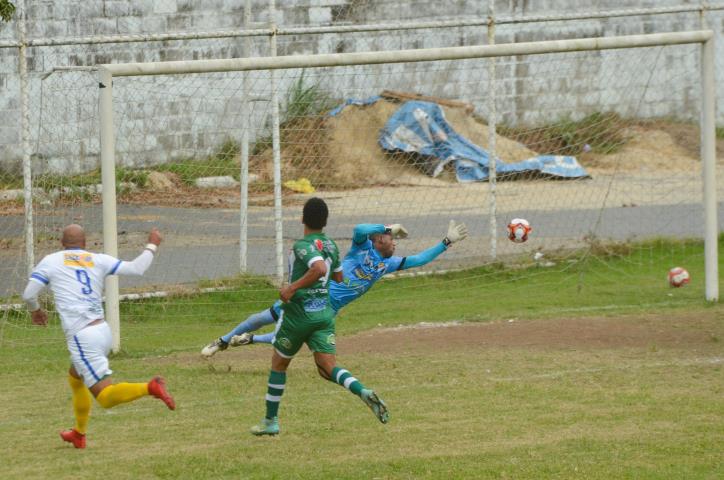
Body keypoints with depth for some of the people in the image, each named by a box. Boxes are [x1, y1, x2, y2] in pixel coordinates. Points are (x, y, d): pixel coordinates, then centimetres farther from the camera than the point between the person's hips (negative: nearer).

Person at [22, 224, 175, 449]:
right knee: (75, 378, 31)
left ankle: (149, 388, -32)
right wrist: (152, 246, 21)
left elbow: (29, 294, 0)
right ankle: (79, 434, 41)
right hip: (103, 330, 6)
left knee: (106, 396, -9)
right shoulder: (99, 260, 9)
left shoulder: (51, 261, 3)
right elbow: (137, 268, 3)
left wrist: (35, 310, 22)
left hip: (82, 337, -6)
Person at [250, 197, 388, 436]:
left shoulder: (302, 246, -14)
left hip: (298, 314, -6)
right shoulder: (330, 245, 9)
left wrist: (293, 287, -26)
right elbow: (338, 277, 23)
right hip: (324, 313, 6)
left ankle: (270, 421, 22)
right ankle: (364, 392, -32)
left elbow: (320, 268, -33)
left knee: (278, 364, 15)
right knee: (328, 367, -4)